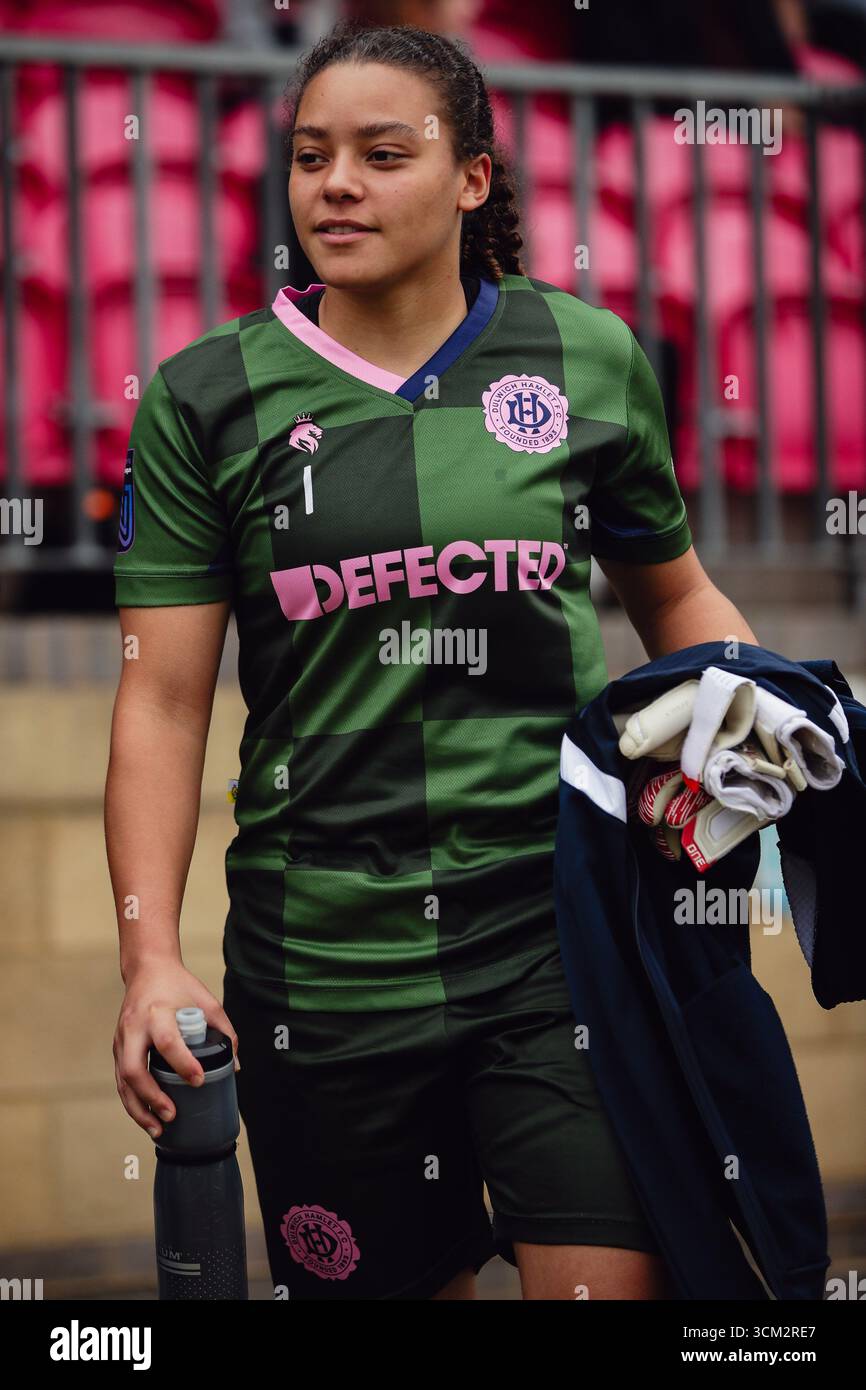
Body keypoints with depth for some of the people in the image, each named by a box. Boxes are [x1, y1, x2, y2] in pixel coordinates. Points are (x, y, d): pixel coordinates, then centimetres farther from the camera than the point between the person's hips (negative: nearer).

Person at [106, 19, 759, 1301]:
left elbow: (674, 597, 18)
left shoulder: (592, 361, 5)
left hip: (565, 922, 0)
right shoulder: (206, 399, 3)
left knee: (612, 1278, -11)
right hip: (322, 949, 0)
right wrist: (152, 957, -9)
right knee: (388, 1281, 9)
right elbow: (163, 701, 0)